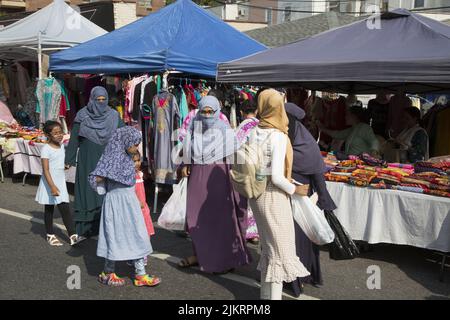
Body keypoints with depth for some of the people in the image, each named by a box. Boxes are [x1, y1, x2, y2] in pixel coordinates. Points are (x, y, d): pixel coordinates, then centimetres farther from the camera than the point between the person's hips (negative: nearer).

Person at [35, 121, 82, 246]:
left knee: (65, 209, -1)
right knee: (49, 210, 8)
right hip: (49, 183, -5)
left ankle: (73, 236, -4)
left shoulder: (62, 146, 5)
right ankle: (50, 236, 21)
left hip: (61, 182, 5)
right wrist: (52, 186, -28)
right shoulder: (46, 149, -15)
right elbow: (45, 170, -21)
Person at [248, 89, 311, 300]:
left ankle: (266, 294, 32)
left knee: (268, 244, 21)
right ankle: (274, 295, 9)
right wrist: (294, 190, -7)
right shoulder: (278, 136, -19)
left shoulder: (254, 132, -1)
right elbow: (276, 176, -21)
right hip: (274, 195, -7)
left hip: (257, 193, 7)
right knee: (280, 248, 5)